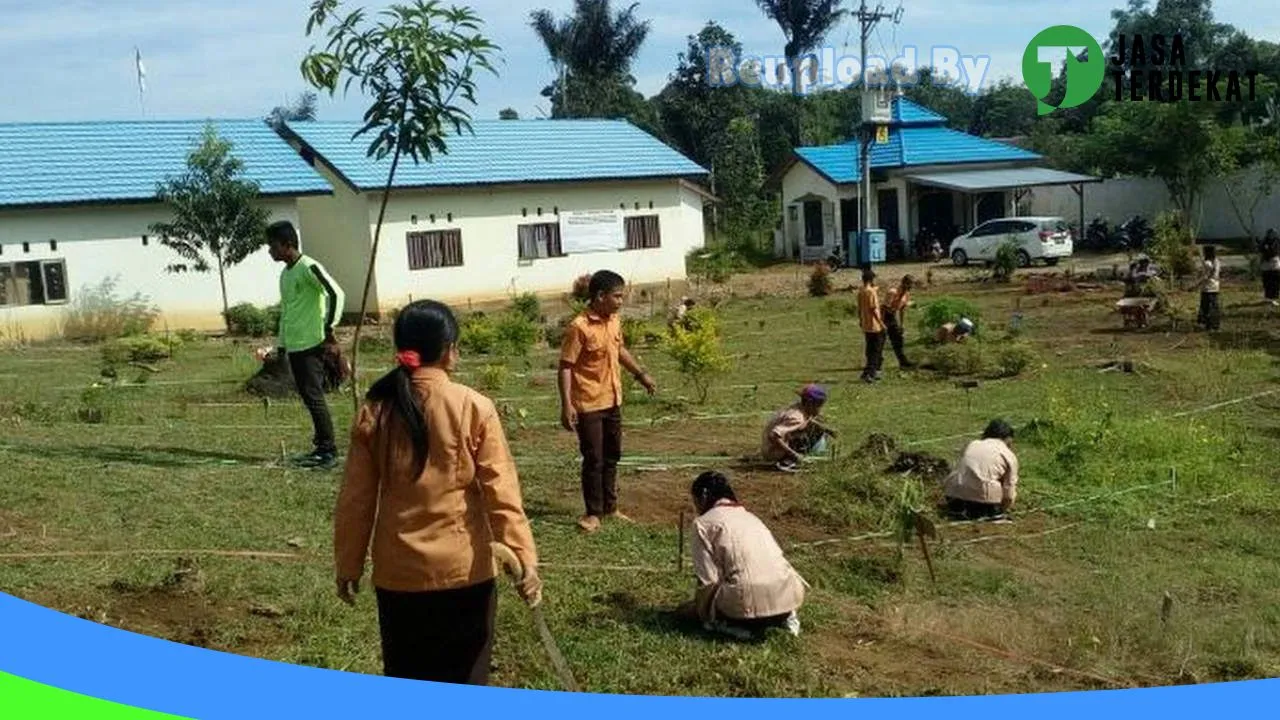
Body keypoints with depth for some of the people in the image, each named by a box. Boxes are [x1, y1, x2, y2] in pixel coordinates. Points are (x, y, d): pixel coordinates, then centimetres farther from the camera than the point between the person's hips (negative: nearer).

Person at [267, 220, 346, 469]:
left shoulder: (308, 268, -10)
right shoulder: (285, 274, 18)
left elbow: (337, 294, -20)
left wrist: (329, 329, -19)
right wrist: (280, 345, 23)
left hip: (312, 345, -9)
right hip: (294, 346, 9)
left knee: (313, 396, -8)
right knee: (308, 397, 9)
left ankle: (328, 451, -3)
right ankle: (321, 447, 15)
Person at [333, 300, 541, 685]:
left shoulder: (374, 411, -3)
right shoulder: (474, 408, -11)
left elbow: (355, 499, 1)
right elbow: (500, 492, -14)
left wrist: (348, 565, 10)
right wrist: (524, 558, -12)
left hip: (398, 573, 2)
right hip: (463, 569, -2)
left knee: (406, 679, 17)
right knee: (464, 679, 13)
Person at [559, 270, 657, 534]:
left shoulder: (614, 321, 5)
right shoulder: (579, 327, -18)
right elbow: (565, 367, -17)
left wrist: (641, 374, 26)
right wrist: (567, 405, -22)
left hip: (613, 401, 8)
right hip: (589, 405, -8)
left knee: (612, 457, 16)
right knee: (594, 460, 0)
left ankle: (610, 507, 28)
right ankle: (593, 513, 12)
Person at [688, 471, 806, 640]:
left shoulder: (703, 522, 5)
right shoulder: (749, 516, 24)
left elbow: (708, 580, -2)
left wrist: (703, 612, 16)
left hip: (750, 603, -5)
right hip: (787, 598, 6)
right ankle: (785, 617, 13)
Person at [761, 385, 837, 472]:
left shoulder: (801, 408, -1)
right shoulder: (796, 417, -28)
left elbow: (809, 420, 24)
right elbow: (773, 436, -39)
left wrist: (825, 429, 8)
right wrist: (793, 454, -34)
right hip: (774, 452, -9)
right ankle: (786, 462, -13)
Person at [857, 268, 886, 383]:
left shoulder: (860, 292, 8)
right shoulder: (871, 291, -15)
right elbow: (874, 309, -19)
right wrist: (881, 323, -13)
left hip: (866, 327, 8)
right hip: (875, 326, -8)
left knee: (871, 351, 14)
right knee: (876, 351, -2)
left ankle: (872, 373, 18)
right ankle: (868, 373, -7)